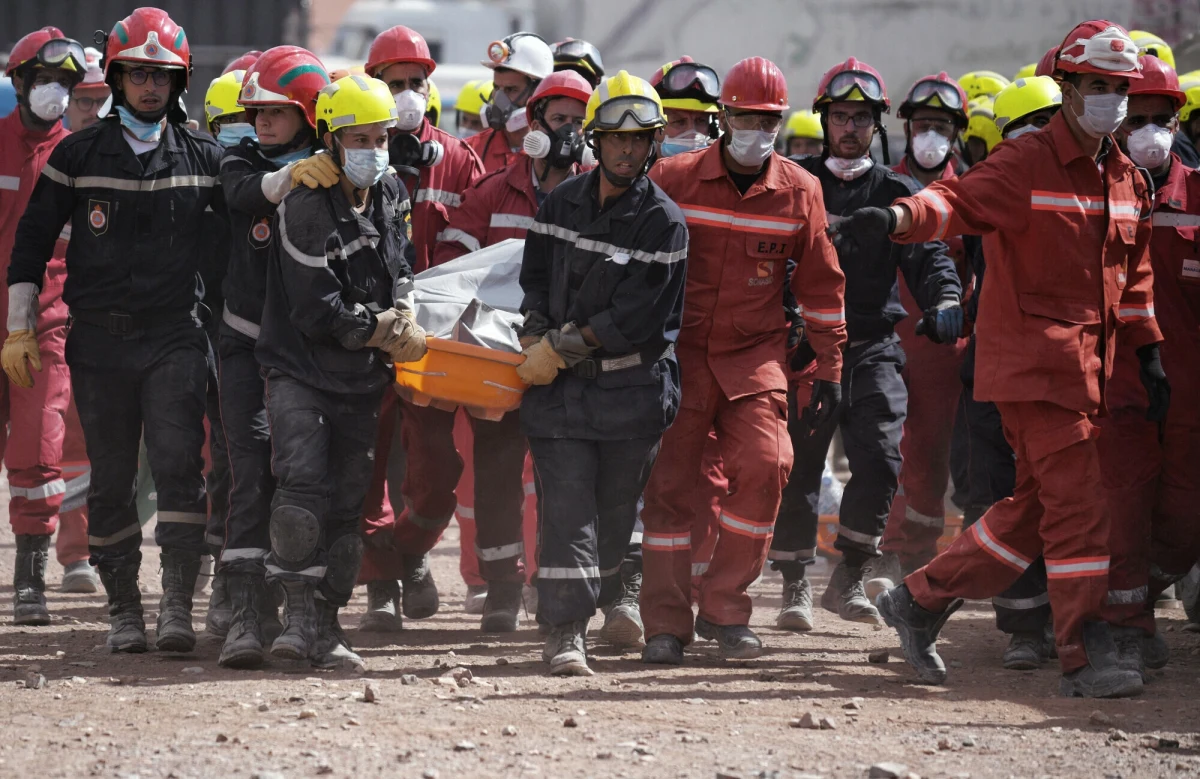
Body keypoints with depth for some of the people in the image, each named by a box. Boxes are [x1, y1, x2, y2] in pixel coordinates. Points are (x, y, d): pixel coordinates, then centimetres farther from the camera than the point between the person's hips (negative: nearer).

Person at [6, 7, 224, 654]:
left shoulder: (202, 158, 7)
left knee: (178, 465, -14)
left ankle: (177, 607, -17)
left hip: (174, 337, -1)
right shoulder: (77, 156, 6)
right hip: (99, 337, 1)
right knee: (111, 479, 4)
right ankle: (123, 608, 13)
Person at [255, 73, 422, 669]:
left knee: (347, 504, 7)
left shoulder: (390, 195, 7)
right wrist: (386, 333, -7)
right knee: (302, 488, -23)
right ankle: (302, 615, -16)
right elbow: (317, 312, -17)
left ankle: (326, 625, 13)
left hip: (361, 380, 7)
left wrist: (402, 312, 0)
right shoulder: (305, 207, -16)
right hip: (300, 371, -7)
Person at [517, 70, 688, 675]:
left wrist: (563, 347, -12)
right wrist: (536, 341, -5)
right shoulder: (562, 203, 7)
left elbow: (636, 317, -12)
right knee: (566, 507, -8)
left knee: (615, 513, 7)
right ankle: (564, 633, -11)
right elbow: (535, 277, 12)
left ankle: (576, 616, 23)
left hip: (633, 390, -1)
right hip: (560, 383, 1)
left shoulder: (664, 223, -6)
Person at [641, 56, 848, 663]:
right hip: (680, 353, -1)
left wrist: (829, 368, 9)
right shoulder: (674, 179, -3)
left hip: (755, 356, 1)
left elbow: (820, 285, 10)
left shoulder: (799, 192, 1)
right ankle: (665, 623, 6)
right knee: (671, 482, -3)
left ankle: (724, 608, -2)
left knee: (764, 465, -16)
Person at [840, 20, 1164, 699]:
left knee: (1037, 506, 11)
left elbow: (1133, 276, 24)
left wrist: (1149, 354, 20)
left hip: (1088, 362, 8)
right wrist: (897, 218, -41)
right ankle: (1087, 657, -10)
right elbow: (961, 202, -22)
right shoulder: (1026, 164, -8)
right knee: (1077, 503, -12)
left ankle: (921, 600, 22)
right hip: (1034, 356, -8)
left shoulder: (1127, 181, 16)